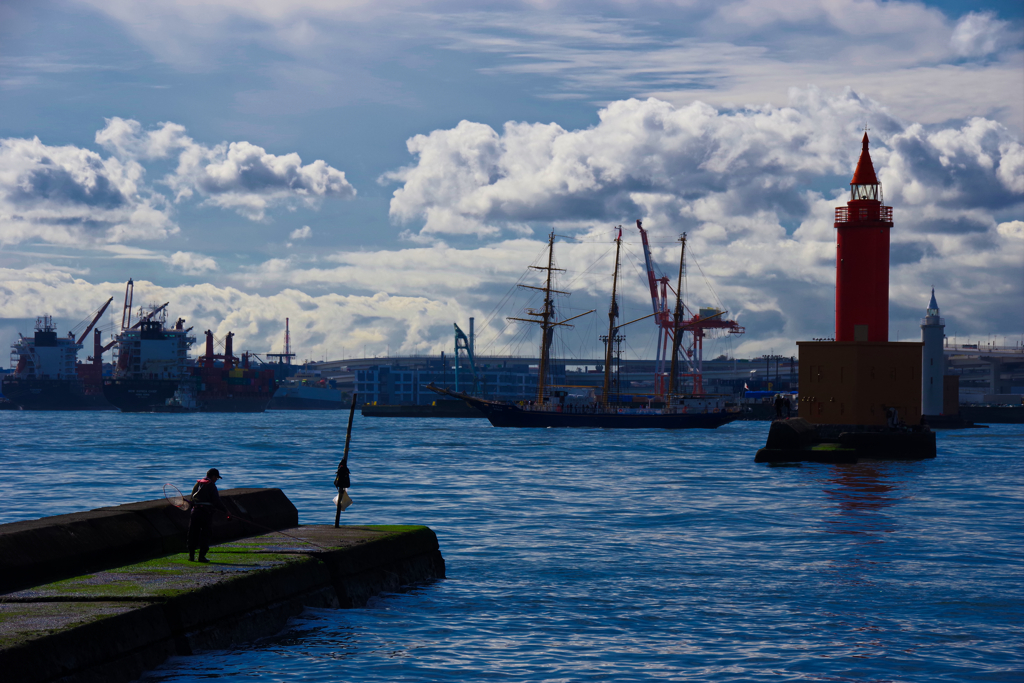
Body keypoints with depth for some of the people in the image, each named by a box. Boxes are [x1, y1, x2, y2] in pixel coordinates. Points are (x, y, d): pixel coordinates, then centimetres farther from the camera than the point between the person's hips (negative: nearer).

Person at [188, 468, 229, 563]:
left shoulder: (197, 484, 14)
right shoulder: (211, 485, -6)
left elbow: (192, 500, 16)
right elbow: (216, 502, -12)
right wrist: (226, 510, -7)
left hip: (195, 512, 6)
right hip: (206, 513, -6)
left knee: (193, 534, 10)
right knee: (205, 535, 0)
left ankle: (191, 556, 9)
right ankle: (202, 556, -5)